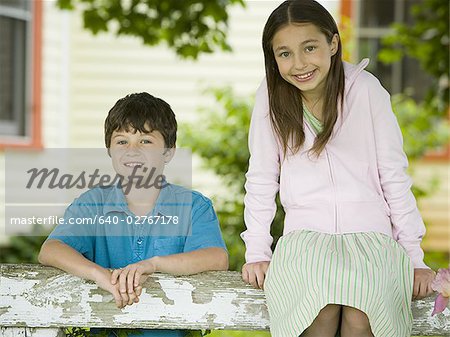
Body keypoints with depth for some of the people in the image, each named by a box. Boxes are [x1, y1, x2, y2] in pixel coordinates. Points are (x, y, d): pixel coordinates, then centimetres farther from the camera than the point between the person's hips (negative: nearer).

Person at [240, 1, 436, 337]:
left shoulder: (366, 89, -3)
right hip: (305, 237, 1)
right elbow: (262, 180, 4)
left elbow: (394, 176, 1)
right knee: (322, 308, -32)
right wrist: (257, 253, -1)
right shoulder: (270, 95, -2)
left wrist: (415, 258, -1)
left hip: (371, 236, 0)